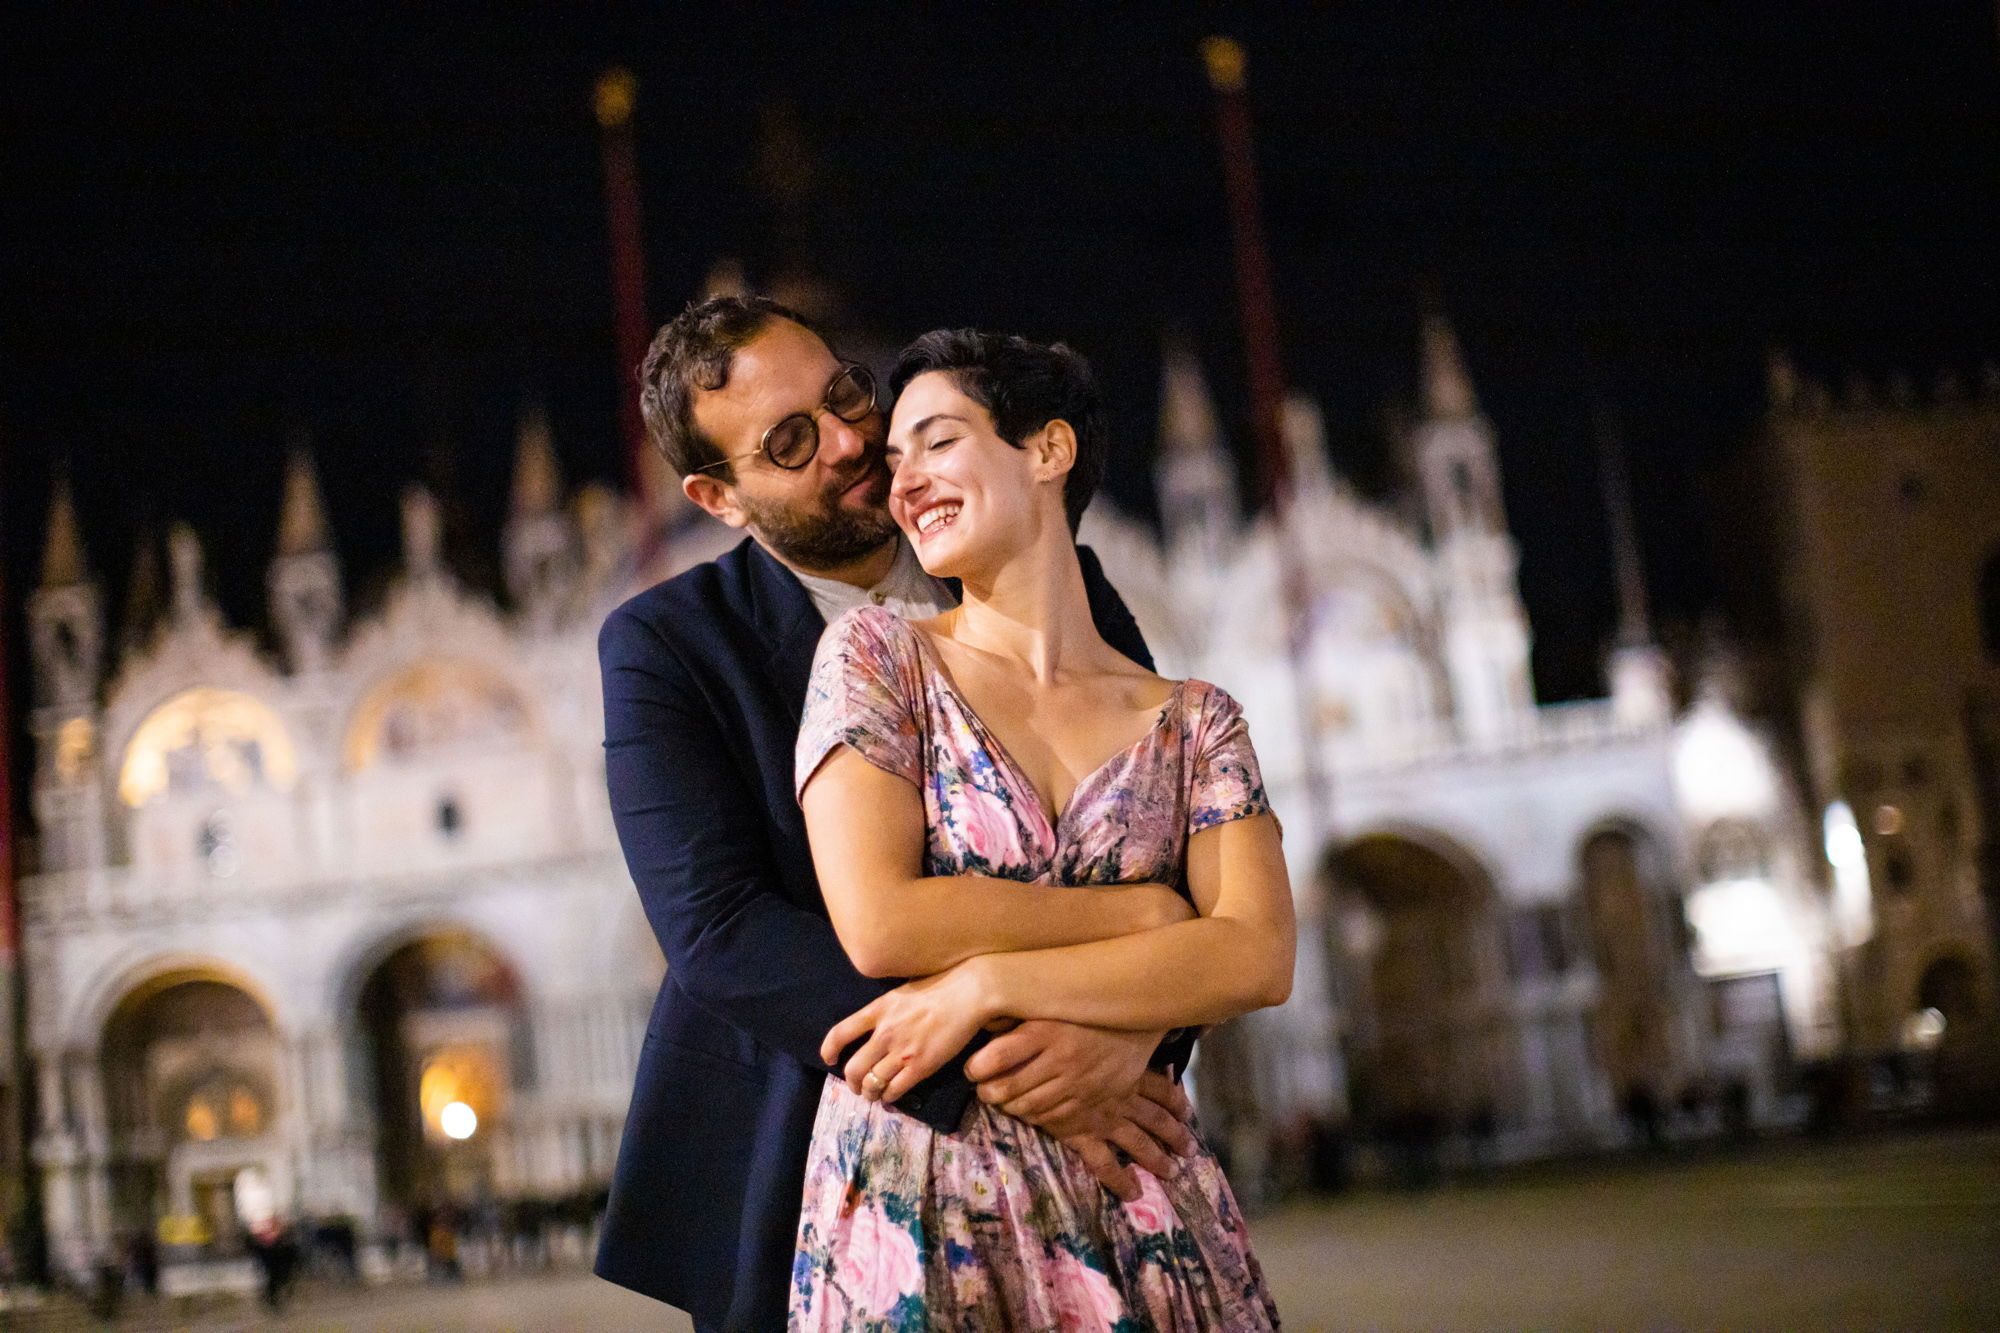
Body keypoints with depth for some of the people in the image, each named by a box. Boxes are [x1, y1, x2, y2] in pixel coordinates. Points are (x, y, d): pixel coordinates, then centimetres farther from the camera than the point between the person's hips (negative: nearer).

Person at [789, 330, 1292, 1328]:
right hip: (918, 1201, -1)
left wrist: (983, 986, -17)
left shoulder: (1194, 722, 6)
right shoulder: (876, 658, 1)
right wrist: (1153, 915, -7)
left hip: (1137, 1202, 2)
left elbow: (1261, 959, -8)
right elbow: (879, 926, -12)